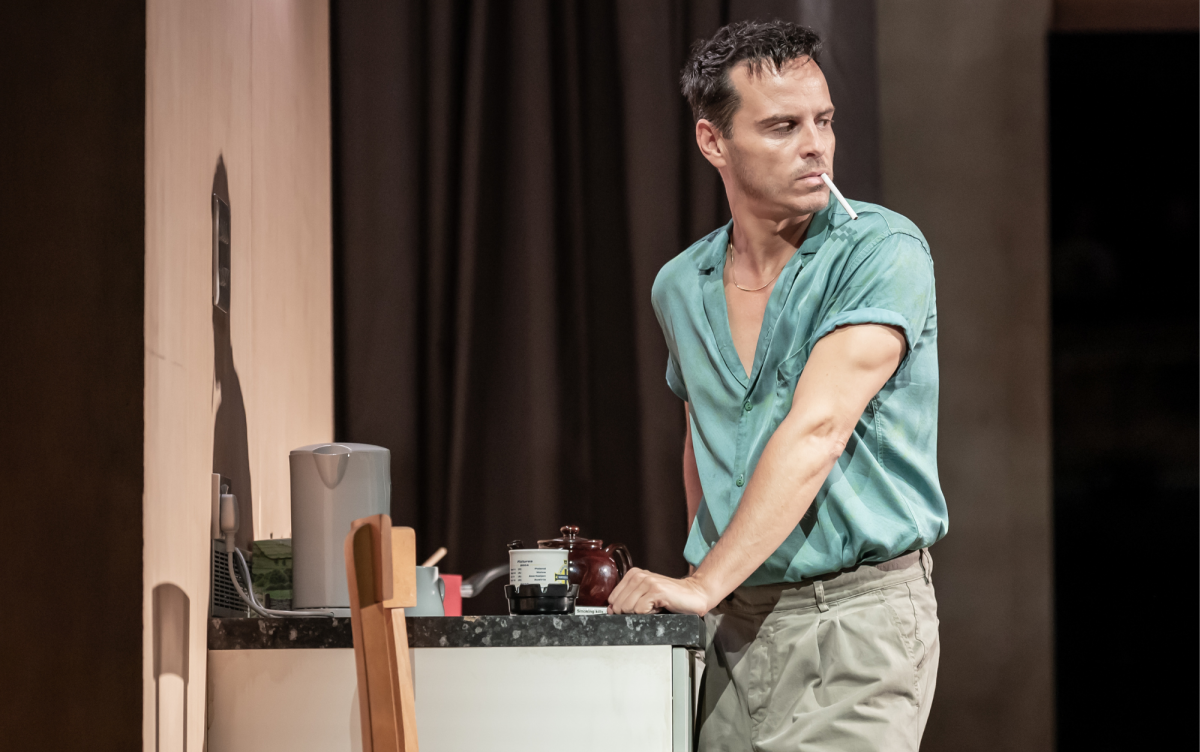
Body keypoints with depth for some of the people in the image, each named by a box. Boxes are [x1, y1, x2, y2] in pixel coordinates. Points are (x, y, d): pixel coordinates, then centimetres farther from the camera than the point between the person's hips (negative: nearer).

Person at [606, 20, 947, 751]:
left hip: (857, 615, -5)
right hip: (735, 625, 5)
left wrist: (705, 585, -24)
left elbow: (817, 431, -20)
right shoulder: (680, 287, 9)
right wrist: (700, 575, 12)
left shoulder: (882, 252, -10)